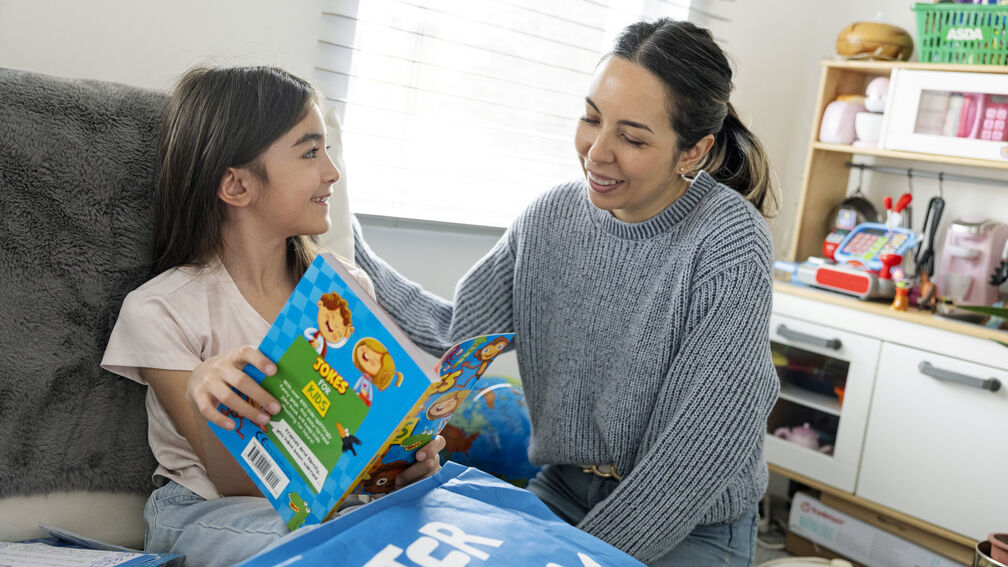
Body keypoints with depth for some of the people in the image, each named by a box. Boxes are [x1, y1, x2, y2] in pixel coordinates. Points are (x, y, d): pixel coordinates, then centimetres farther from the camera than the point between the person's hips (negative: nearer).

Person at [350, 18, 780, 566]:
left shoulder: (731, 243, -21)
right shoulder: (551, 215, -3)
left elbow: (708, 440, -22)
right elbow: (457, 327, -2)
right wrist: (352, 256, -11)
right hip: (560, 488, 5)